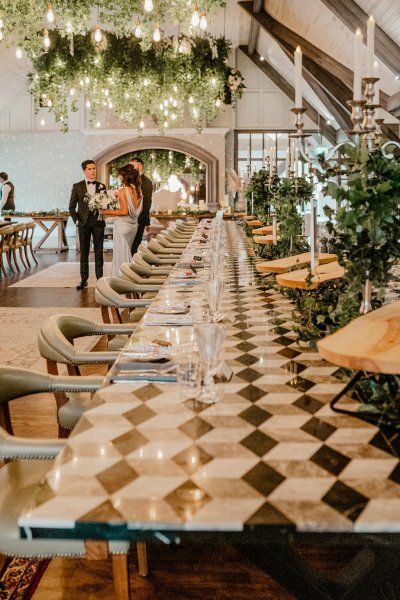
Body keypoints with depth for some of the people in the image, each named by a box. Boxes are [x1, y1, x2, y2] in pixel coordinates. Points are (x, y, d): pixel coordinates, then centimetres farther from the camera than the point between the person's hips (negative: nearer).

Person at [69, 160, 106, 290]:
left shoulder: (101, 186, 8)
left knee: (99, 251, 2)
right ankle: (84, 280, 7)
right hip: (84, 223, -1)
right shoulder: (77, 186, 4)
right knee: (84, 252, 3)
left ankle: (99, 278, 7)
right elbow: (72, 207, 6)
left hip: (98, 222, 1)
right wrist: (76, 220, -4)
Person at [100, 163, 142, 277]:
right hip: (134, 225, 7)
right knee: (128, 253, 18)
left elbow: (124, 211, -20)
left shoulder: (123, 191, -16)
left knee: (121, 254, 1)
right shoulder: (138, 190, 5)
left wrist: (107, 212, -11)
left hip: (123, 225, -7)